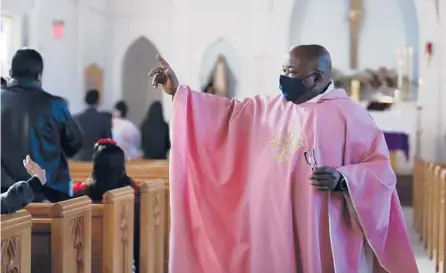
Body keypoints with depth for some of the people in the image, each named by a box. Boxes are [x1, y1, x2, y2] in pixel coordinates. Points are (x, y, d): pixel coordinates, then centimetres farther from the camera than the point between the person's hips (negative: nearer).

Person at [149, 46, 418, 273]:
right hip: (274, 233, 6)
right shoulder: (272, 108, 11)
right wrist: (178, 90, 15)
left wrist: (341, 180, -23)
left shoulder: (349, 114, -7)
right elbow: (230, 113, 19)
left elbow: (381, 168, -7)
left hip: (322, 237, -6)